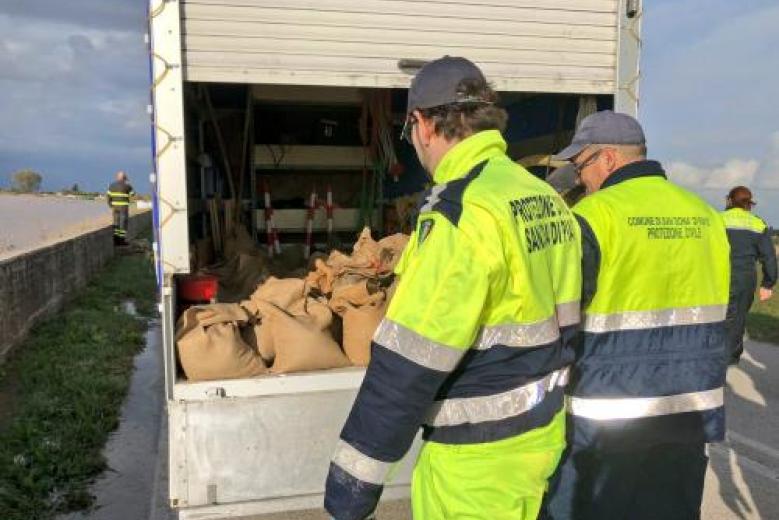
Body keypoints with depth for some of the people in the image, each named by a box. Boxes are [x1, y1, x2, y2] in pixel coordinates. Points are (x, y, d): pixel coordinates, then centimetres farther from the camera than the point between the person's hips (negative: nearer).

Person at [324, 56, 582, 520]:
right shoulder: (548, 198, 6)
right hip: (545, 432, 9)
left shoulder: (464, 210, -22)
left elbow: (412, 359, -24)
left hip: (480, 453, -8)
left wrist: (355, 472, -16)